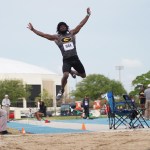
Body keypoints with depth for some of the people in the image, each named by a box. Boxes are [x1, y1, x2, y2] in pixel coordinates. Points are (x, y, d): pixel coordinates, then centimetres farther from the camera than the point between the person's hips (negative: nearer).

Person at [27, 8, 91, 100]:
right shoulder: (57, 37, 3)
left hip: (75, 58, 3)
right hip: (66, 60, -3)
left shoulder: (72, 33, 9)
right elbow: (44, 35, -1)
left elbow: (81, 25, 6)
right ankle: (61, 91, -1)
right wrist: (33, 29, -6)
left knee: (83, 75, 14)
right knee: (65, 75, -27)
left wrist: (88, 15, 2)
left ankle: (72, 72, 46)